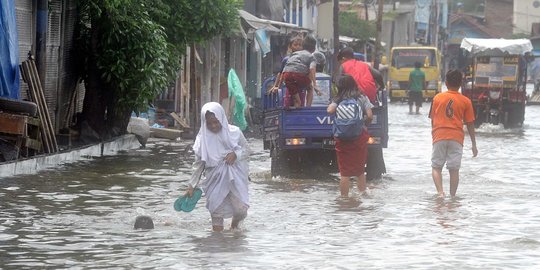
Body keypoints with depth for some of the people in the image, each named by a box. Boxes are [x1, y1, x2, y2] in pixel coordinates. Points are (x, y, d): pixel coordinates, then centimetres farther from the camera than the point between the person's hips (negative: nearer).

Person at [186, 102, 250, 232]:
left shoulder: (234, 132, -7)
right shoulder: (203, 138, -5)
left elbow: (246, 150, 4)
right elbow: (198, 163, 1)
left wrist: (235, 155, -18)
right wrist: (192, 185, -6)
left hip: (236, 178, 0)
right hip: (215, 180, 0)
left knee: (240, 209, -2)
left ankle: (235, 224, 33)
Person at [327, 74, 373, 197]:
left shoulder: (339, 100, 0)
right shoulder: (362, 98, 2)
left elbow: (330, 111, -17)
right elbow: (370, 116, -6)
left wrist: (332, 104, 5)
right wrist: (364, 125, 13)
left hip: (342, 138, -1)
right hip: (359, 136, 1)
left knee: (344, 172, 2)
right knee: (360, 171, 14)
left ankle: (344, 197, 1)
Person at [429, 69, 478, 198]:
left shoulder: (437, 98, 2)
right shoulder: (466, 101, 1)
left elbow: (432, 119, 7)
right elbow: (470, 125, 3)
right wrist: (474, 145, 10)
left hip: (439, 136, 0)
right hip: (456, 138, 0)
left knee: (436, 167, 6)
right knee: (454, 169, 5)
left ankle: (440, 192, -13)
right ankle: (452, 196, 6)